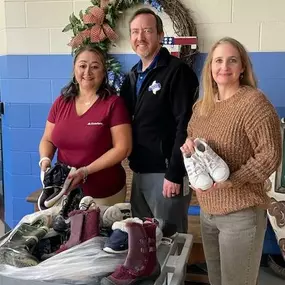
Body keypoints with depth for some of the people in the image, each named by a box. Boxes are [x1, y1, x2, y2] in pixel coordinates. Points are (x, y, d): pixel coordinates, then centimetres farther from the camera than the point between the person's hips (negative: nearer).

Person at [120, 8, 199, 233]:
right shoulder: (133, 75, 13)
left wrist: (174, 174, -19)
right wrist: (132, 164, 4)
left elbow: (185, 126, -17)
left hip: (166, 172, -7)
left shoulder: (177, 71, -11)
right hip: (139, 171, 7)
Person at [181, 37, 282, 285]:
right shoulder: (203, 105, 7)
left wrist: (229, 181, -26)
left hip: (241, 213, -7)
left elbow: (270, 155, -18)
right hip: (207, 210, 7)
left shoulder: (254, 102, -15)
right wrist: (188, 144, -5)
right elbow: (191, 135, 20)